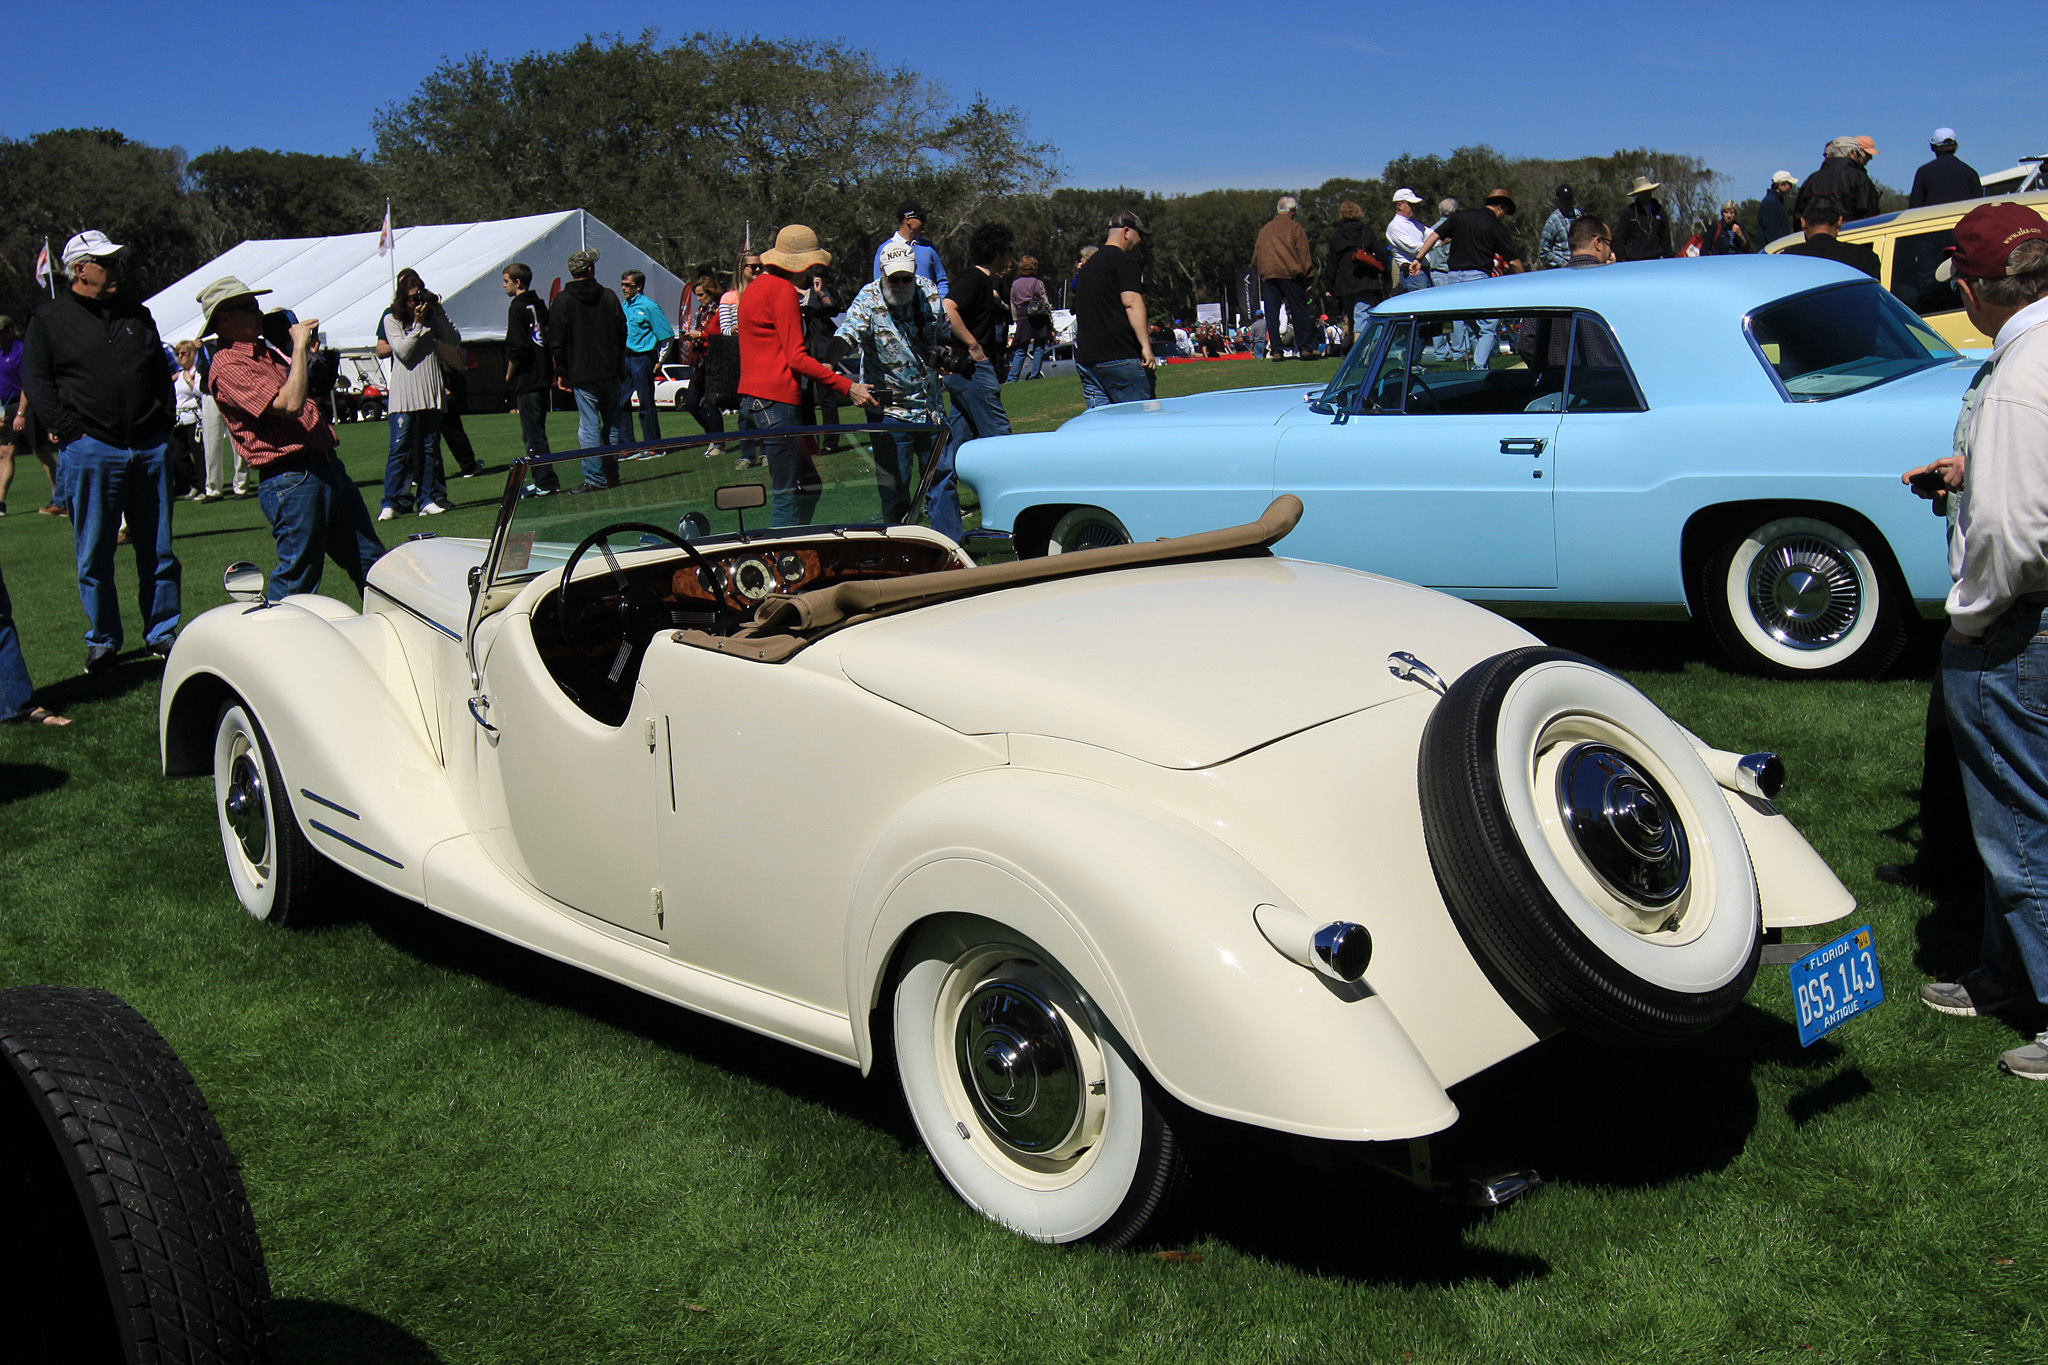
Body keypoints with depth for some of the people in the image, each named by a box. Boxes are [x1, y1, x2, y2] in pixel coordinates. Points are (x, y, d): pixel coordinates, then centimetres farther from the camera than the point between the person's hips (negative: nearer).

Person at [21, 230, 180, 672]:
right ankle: (102, 639, 13)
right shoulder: (49, 319, 3)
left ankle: (162, 631, 16)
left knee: (157, 549, 6)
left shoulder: (136, 315, 16)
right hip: (90, 451, -3)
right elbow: (35, 381, -1)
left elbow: (161, 370, 22)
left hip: (149, 447, 4)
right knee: (94, 554, 2)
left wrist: (164, 419, 9)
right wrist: (71, 432, -9)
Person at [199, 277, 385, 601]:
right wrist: (299, 346, -13)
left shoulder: (266, 352, 19)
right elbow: (290, 404, -23)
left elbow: (309, 395, 30)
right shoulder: (228, 366, -11)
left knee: (372, 565, 12)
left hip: (328, 465, 9)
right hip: (291, 480, -9)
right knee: (297, 578, -4)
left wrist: (312, 353, 15)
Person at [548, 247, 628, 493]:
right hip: (611, 372, 3)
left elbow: (556, 342, -5)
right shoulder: (608, 296, 4)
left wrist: (561, 372, 3)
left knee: (589, 427, -2)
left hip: (582, 375, -3)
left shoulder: (562, 301, -3)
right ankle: (612, 474, 16)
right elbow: (622, 332, 8)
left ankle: (595, 478, -4)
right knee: (613, 424, 13)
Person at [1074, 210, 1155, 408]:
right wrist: (1146, 345, -22)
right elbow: (1132, 302, -17)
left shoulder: (1090, 264, 23)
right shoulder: (1122, 259, -5)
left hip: (1084, 358, 8)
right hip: (1119, 356, -8)